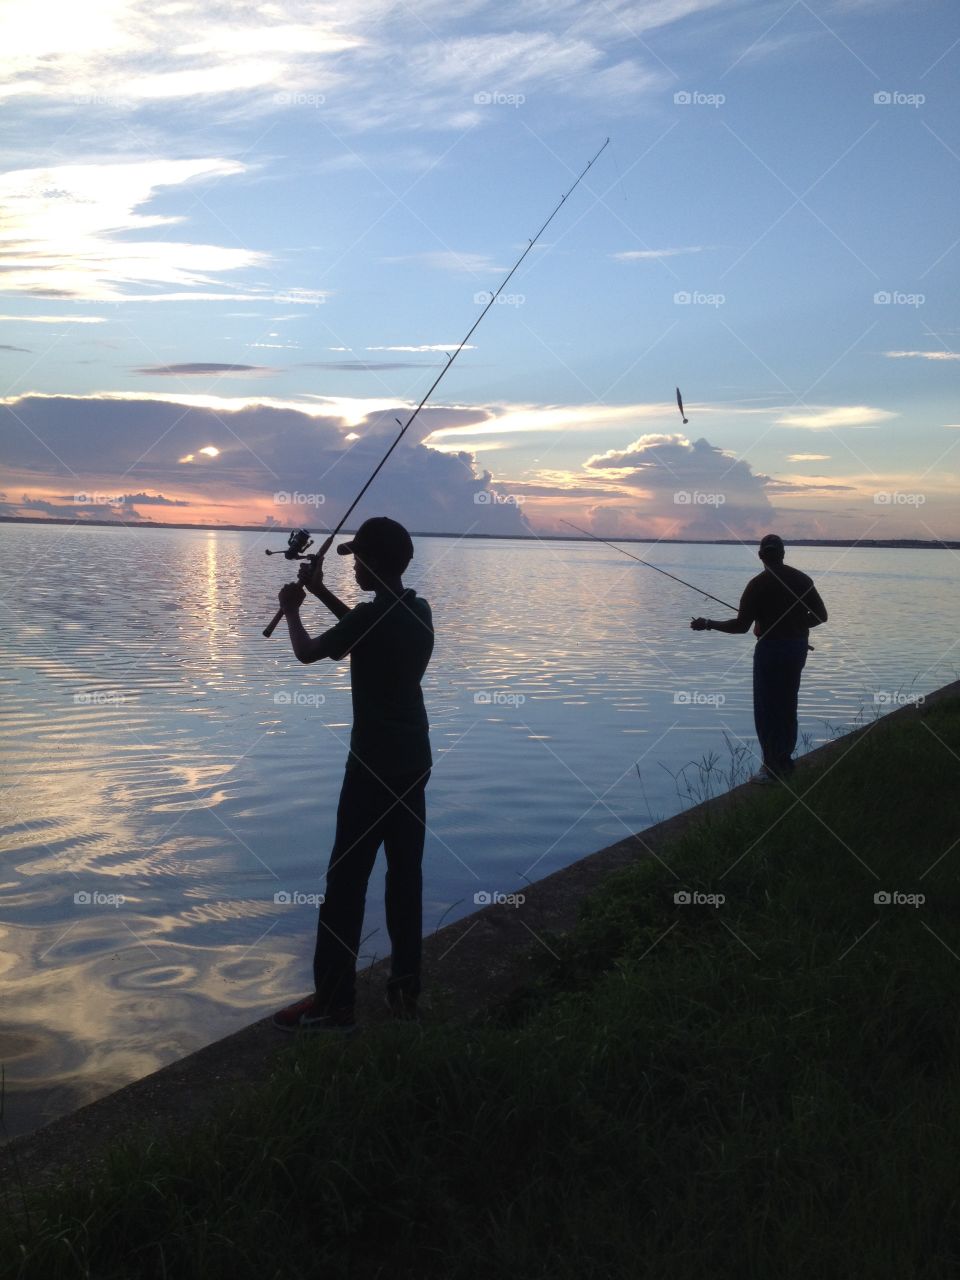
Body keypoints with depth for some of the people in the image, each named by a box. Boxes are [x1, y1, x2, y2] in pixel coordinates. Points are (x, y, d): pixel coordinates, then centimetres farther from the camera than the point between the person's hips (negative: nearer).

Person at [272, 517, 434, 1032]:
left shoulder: (371, 616, -18)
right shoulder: (418, 611, 5)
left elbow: (307, 653, -4)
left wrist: (292, 612, 15)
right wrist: (321, 594, 26)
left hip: (375, 762, -8)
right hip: (414, 758, 8)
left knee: (346, 879, -2)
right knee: (406, 873, 12)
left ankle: (334, 1002, 3)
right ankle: (405, 988, 18)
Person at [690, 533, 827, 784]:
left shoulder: (759, 584, -13)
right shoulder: (802, 579, 4)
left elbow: (741, 626, -15)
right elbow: (820, 615, 6)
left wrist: (708, 624, -5)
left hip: (771, 648, -6)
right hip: (798, 647, 6)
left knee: (766, 709, 1)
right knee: (787, 706, 16)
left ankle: (773, 768, 2)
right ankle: (784, 762, 25)